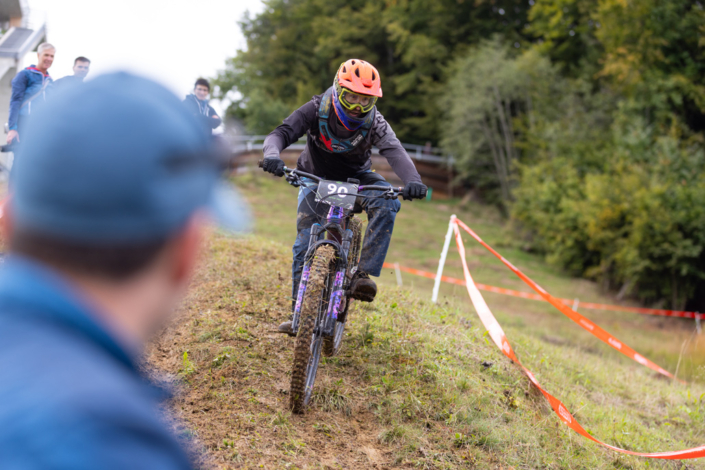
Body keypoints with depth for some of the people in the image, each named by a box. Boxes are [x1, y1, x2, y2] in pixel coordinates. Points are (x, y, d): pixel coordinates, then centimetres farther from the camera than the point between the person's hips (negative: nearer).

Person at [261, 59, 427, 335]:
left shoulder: (373, 122, -20)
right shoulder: (317, 111, -22)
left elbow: (394, 151, -35)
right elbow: (281, 133, -29)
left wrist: (412, 180, -55)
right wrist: (272, 154, -54)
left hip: (356, 178, 1)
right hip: (316, 178, 0)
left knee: (387, 204, -30)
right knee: (305, 243, -10)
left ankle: (363, 274, -28)